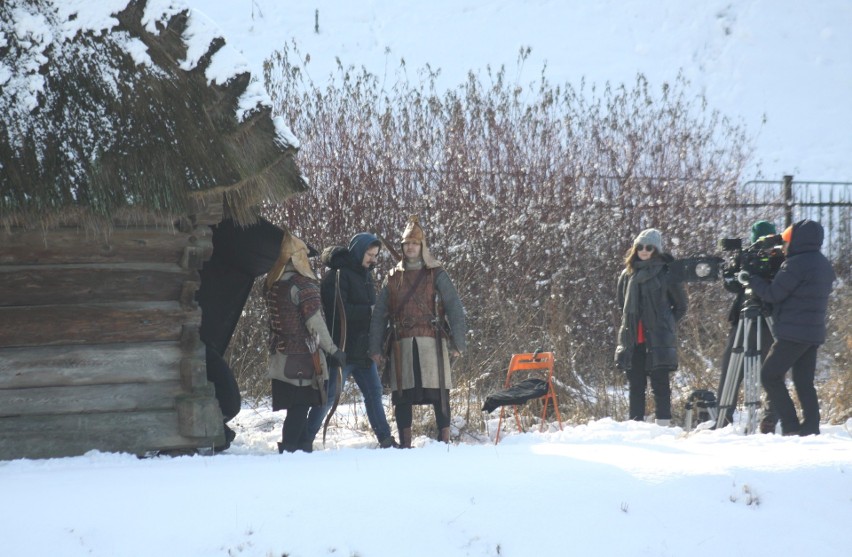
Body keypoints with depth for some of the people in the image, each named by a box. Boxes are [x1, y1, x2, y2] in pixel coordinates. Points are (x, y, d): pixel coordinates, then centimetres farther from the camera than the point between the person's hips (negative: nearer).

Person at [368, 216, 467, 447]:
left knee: (439, 394, -6)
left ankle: (444, 442, -2)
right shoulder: (393, 277, 15)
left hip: (431, 342, -3)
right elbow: (379, 315, 13)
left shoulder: (436, 275, 7)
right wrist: (375, 348, 6)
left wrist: (457, 342, -9)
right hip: (402, 345, 3)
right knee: (402, 396, 1)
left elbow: (454, 308, 1)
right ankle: (405, 444, 7)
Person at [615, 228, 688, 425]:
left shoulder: (666, 273, -1)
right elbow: (621, 303, 26)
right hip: (633, 339, 5)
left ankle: (663, 424, -6)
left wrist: (666, 325, 3)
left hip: (658, 340, -5)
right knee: (635, 385, 7)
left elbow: (681, 306, 6)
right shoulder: (628, 274, 12)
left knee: (660, 384, -5)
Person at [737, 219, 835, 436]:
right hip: (814, 334, 8)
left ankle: (790, 426, -7)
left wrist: (750, 280, 3)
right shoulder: (824, 265, 13)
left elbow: (773, 293, -11)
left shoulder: (796, 264, -15)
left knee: (769, 375, -1)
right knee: (804, 382, 11)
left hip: (793, 334, -8)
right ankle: (810, 428, 4)